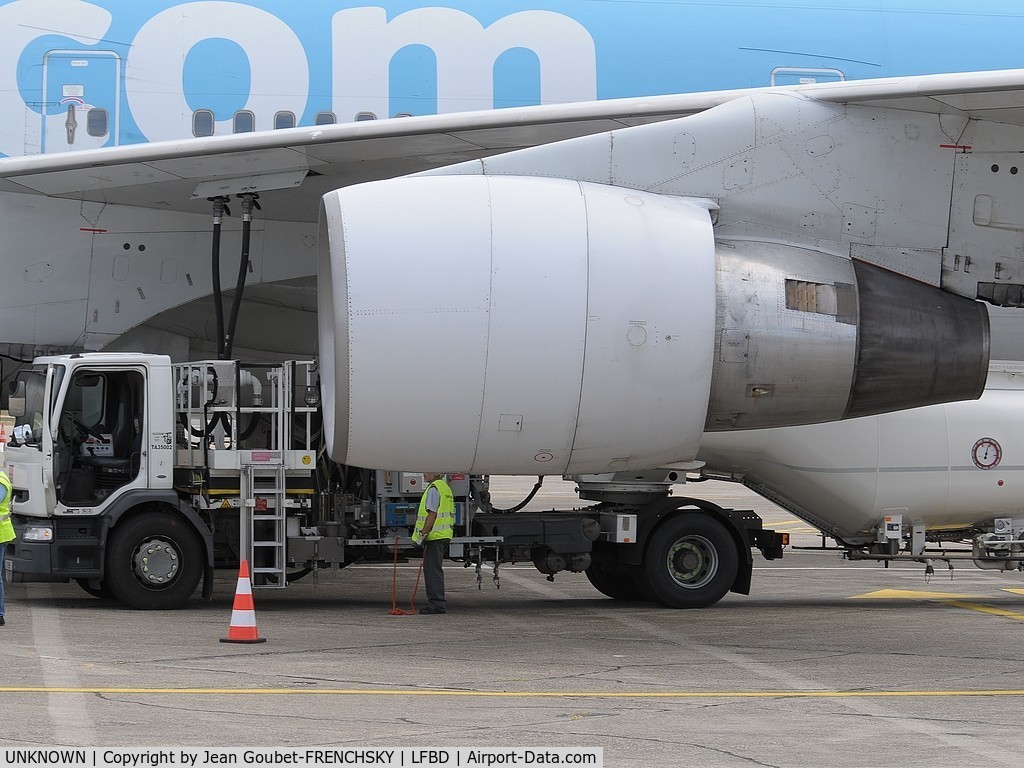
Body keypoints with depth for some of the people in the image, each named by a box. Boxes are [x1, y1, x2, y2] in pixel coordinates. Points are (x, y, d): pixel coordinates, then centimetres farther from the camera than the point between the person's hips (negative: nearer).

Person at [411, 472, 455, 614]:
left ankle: (437, 602, -12)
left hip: (434, 536, -10)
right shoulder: (445, 488, 20)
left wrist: (423, 534, -18)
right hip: (444, 536, 10)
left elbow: (432, 514, -19)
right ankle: (439, 603, 17)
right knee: (436, 570, 15)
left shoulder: (434, 489, -12)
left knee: (432, 569, -9)